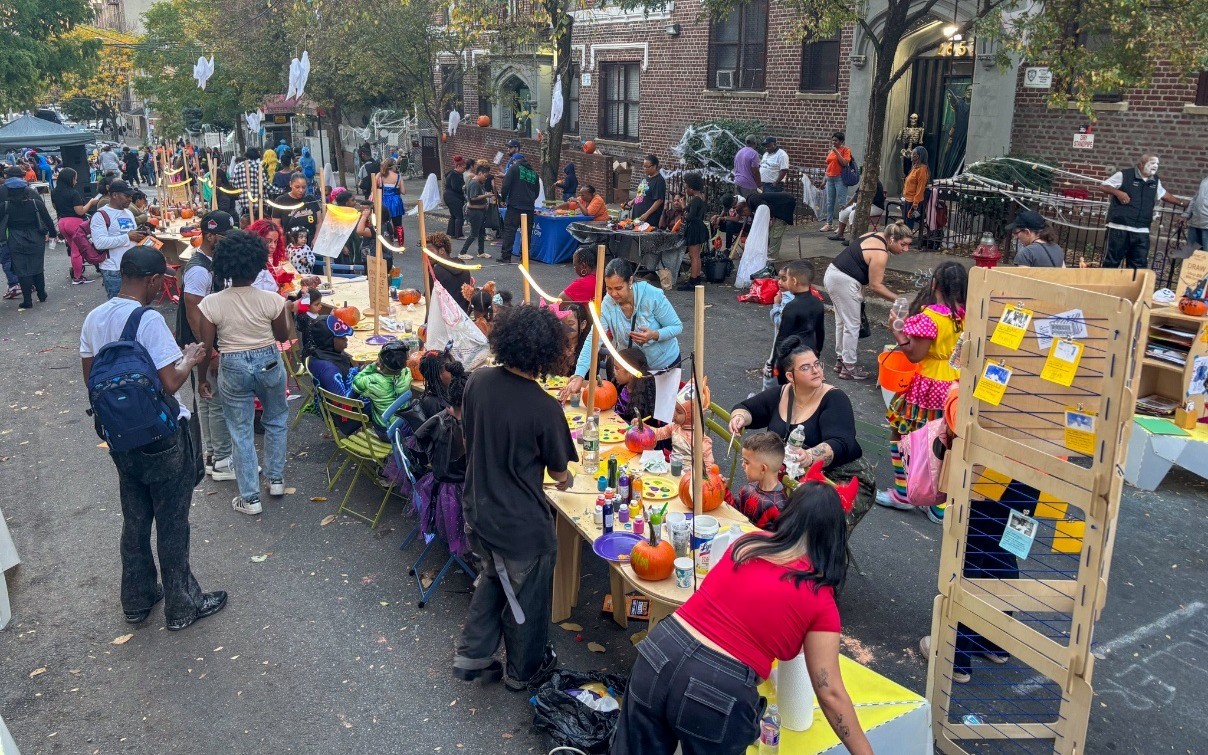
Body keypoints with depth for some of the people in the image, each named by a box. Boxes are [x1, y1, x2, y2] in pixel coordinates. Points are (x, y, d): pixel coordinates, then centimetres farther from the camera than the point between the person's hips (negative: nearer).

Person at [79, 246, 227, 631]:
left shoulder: (94, 318, 0)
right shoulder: (149, 320, -23)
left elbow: (90, 377, 10)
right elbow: (170, 384, -25)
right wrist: (189, 360, -6)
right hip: (162, 437, -7)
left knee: (134, 520, 20)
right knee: (172, 524, 8)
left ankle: (137, 600, 34)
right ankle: (181, 606, 22)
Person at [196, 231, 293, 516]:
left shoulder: (211, 304, -14)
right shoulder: (271, 300, -15)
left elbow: (205, 347, -7)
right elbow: (283, 336, 1)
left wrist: (202, 378, 8)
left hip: (233, 369, 0)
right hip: (269, 363, 1)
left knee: (241, 432, 11)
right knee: (276, 420, 25)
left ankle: (250, 498, 17)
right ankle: (276, 479, 33)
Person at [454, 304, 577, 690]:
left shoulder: (478, 381, -11)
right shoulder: (544, 408, -26)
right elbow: (559, 471, -10)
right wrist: (565, 479, 14)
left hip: (478, 511, 6)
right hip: (522, 524, -5)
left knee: (494, 577, 31)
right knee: (527, 598, 19)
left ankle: (471, 655, 38)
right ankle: (525, 669, 41)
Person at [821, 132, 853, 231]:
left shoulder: (846, 149, -3)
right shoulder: (831, 151, 15)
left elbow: (845, 163, -16)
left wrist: (836, 152, -16)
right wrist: (825, 179, 19)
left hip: (840, 178, -7)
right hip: (830, 178, 7)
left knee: (841, 203, -8)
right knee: (829, 202, 9)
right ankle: (829, 223, 14)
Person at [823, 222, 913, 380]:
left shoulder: (875, 236, 8)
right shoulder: (880, 254, -20)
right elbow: (875, 286, -16)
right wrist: (897, 299, -10)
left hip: (832, 274, 10)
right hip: (844, 282, -10)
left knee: (842, 321, 18)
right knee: (852, 325, -1)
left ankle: (841, 360, 29)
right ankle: (849, 368, 5)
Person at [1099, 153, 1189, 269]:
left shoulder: (1155, 181, 13)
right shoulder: (1124, 175, -4)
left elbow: (1165, 196, 28)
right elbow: (1102, 186, -1)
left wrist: (1186, 203, 28)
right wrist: (1118, 192, -17)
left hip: (1141, 231, 5)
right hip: (1119, 227, -5)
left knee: (1140, 265, 7)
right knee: (1112, 262, 0)